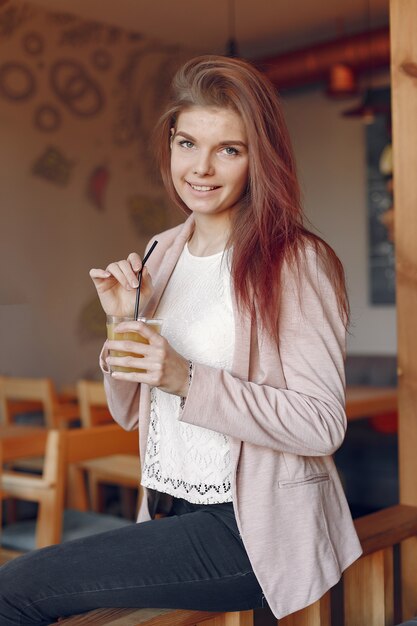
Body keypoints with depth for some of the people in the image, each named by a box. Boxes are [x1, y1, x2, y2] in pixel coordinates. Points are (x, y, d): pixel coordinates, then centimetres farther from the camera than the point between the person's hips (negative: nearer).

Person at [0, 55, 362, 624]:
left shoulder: (298, 261, -12)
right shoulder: (163, 252, 8)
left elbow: (323, 425, -17)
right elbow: (130, 413, 12)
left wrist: (189, 380, -23)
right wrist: (123, 323, -6)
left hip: (255, 528, -6)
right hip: (168, 514, 6)